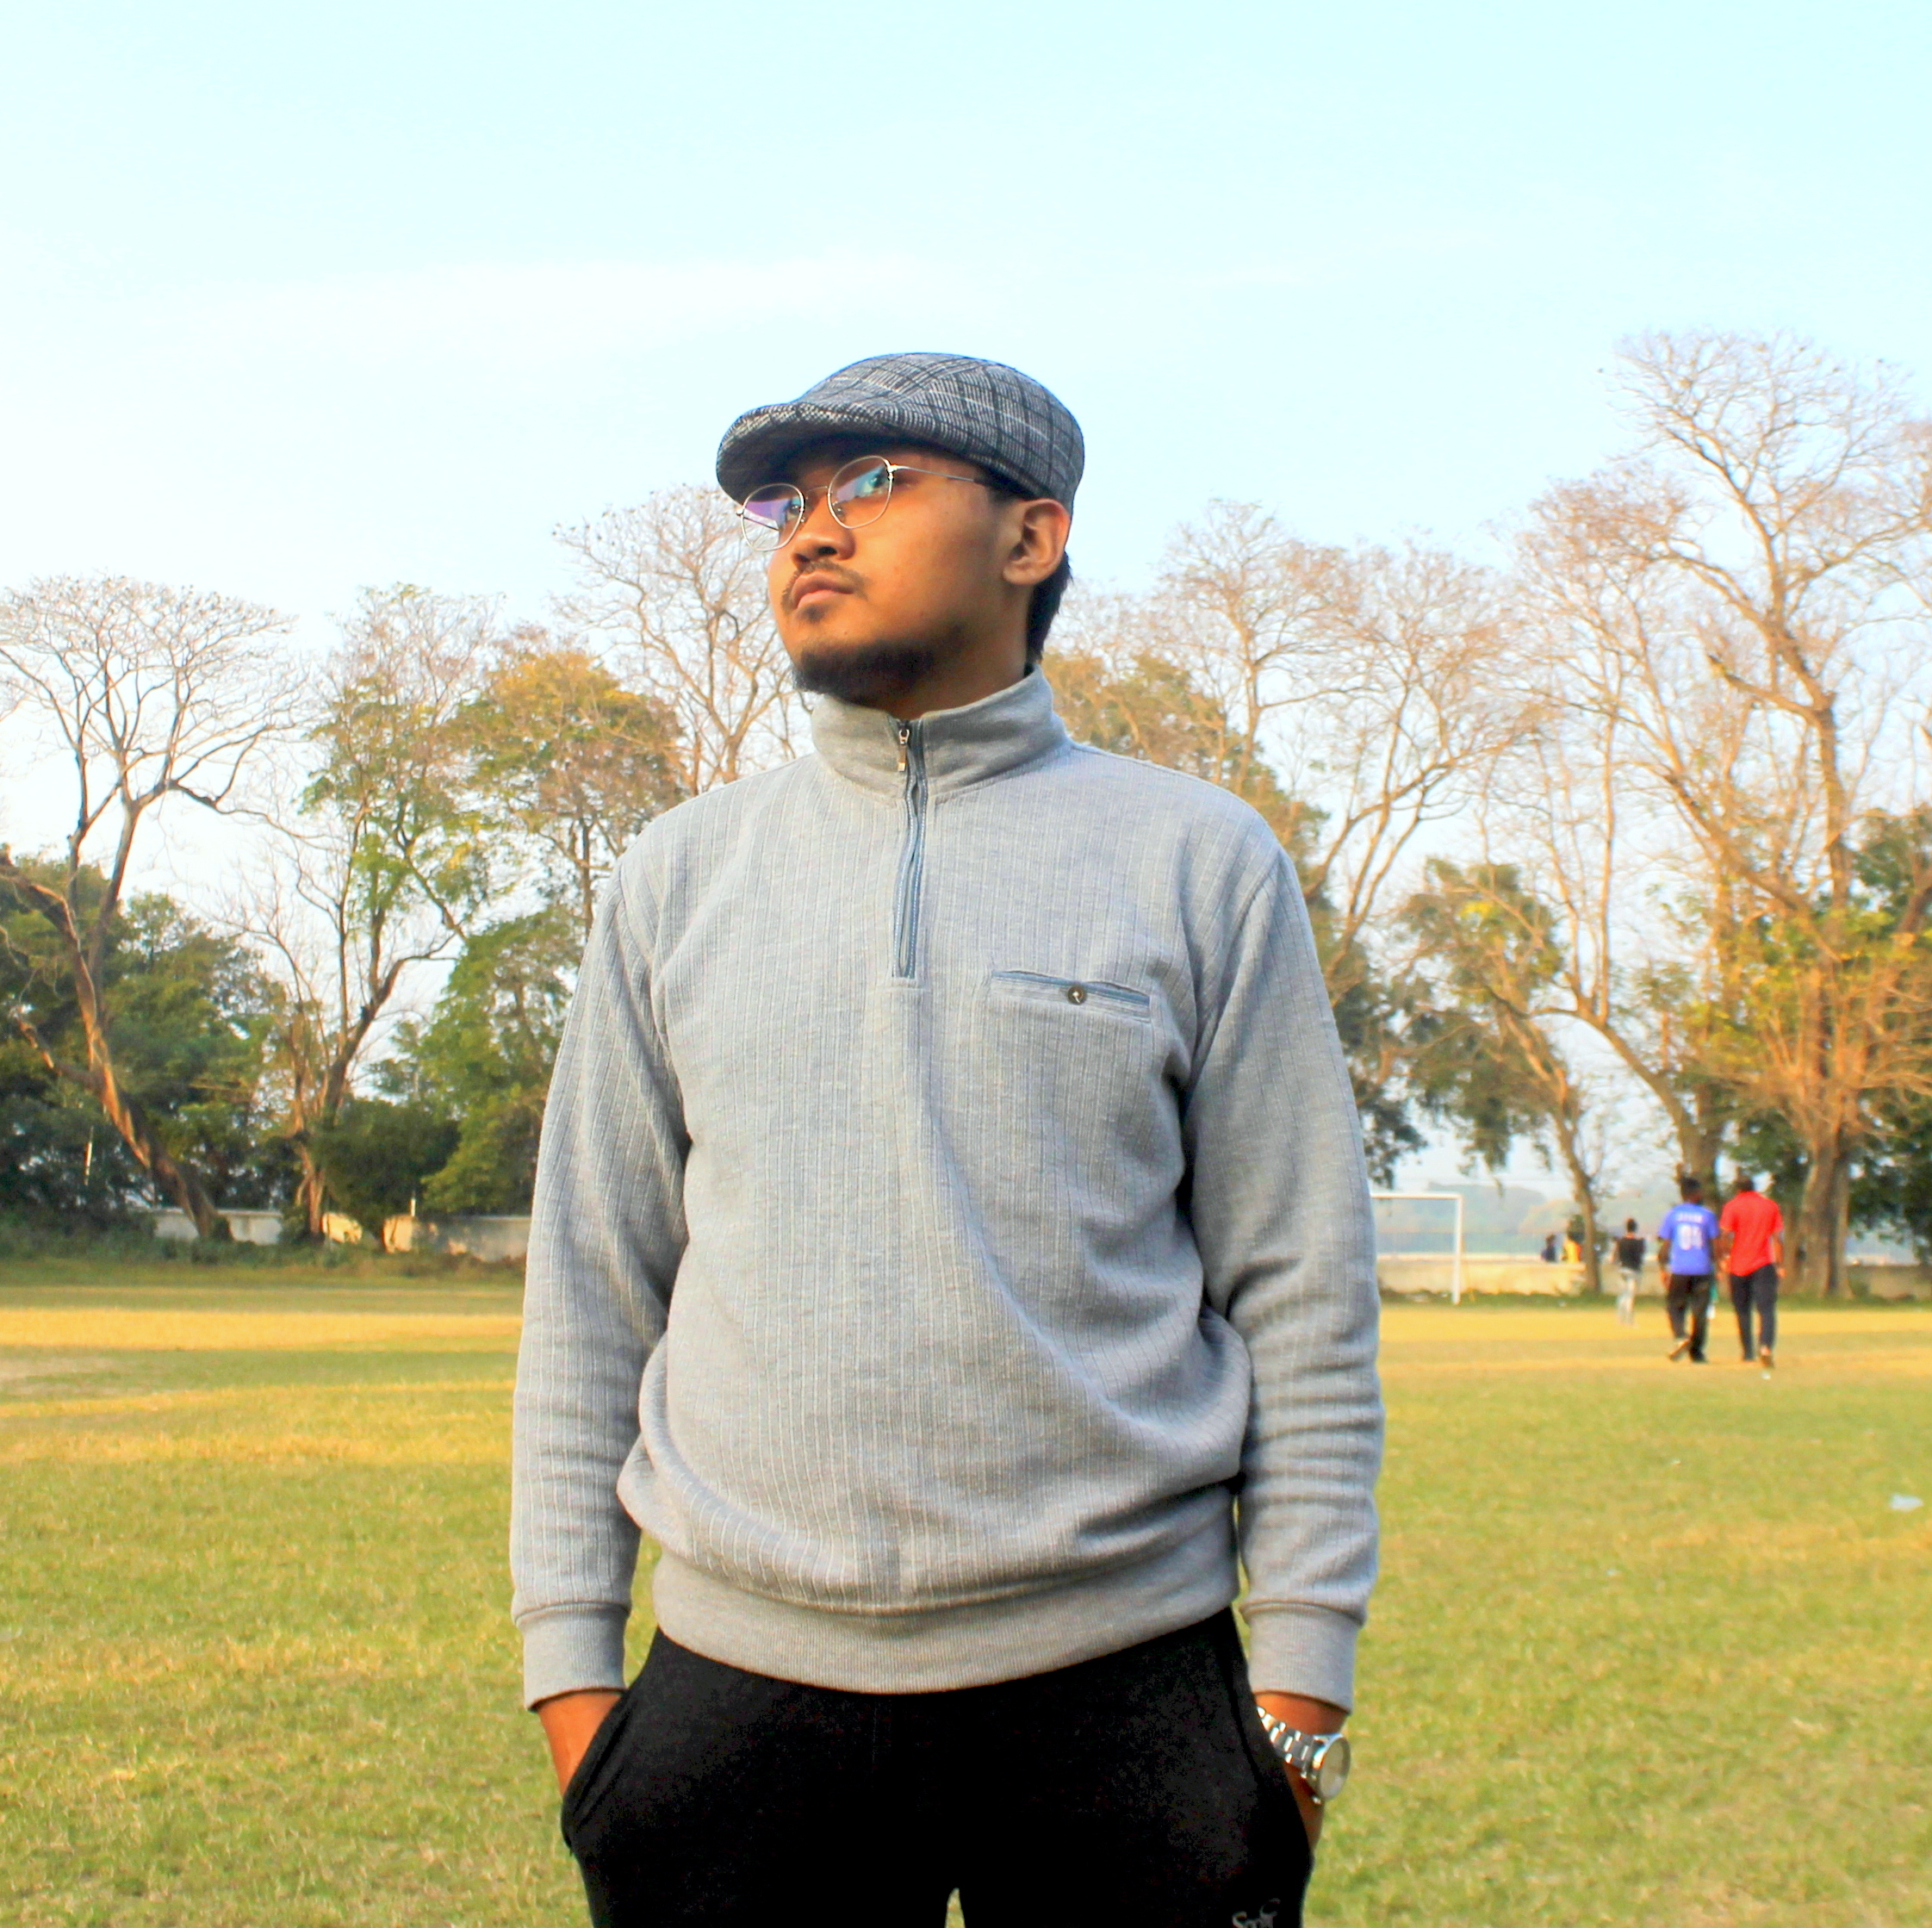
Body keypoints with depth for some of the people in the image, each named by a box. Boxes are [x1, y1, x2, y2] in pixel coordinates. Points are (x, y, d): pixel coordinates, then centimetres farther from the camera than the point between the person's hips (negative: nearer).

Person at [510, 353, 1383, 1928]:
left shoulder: (1203, 863, 3)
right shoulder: (678, 880, 9)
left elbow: (1301, 1294, 2)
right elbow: (591, 1294, 9)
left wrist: (1304, 1672, -3)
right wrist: (570, 1655, 4)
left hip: (1121, 1679, -1)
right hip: (743, 1680, 2)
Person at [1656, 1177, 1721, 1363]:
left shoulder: (1672, 1214, 4)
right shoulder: (1708, 1215, 2)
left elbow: (1665, 1244, 2)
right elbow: (1715, 1245, 0)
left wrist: (1663, 1268, 10)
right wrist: (1718, 1267, 10)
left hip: (1679, 1270, 0)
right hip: (1703, 1270, 0)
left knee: (1674, 1305, 12)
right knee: (1700, 1311, 7)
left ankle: (1681, 1336, -14)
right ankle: (1696, 1353, 6)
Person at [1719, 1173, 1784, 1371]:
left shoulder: (1732, 1206, -3)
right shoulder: (1770, 1204, 5)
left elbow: (1725, 1236, -12)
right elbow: (1778, 1238, 5)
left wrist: (1723, 1258, -2)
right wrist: (1780, 1265, 9)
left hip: (1739, 1266, -1)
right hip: (1764, 1265, 1)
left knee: (1743, 1311, 12)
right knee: (1767, 1308, -6)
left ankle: (1748, 1354, 16)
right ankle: (1765, 1345, -29)